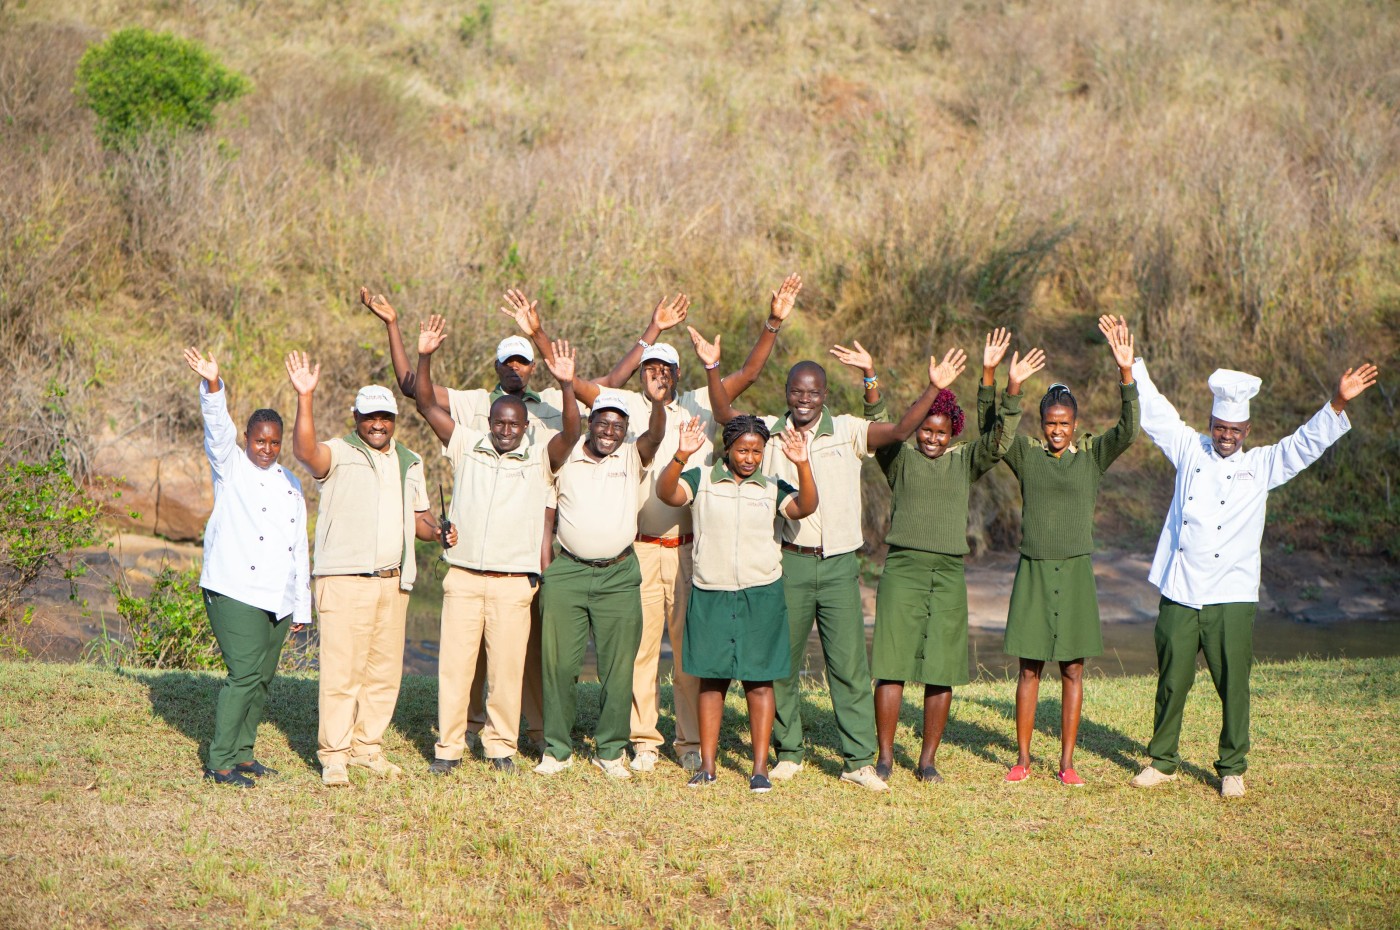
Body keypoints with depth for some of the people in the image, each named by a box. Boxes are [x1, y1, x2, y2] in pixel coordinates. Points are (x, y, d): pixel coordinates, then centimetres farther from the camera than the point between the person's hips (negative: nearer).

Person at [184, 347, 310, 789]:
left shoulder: (290, 483, 20)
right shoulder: (230, 467, 5)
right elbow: (218, 426, -15)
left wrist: (302, 606, 19)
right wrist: (212, 384, -33)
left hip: (279, 598, 6)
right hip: (236, 591, -6)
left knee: (262, 678, 8)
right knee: (245, 674, -13)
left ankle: (242, 752, 19)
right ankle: (220, 761, -9)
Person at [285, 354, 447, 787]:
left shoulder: (409, 462, 19)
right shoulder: (339, 453, -1)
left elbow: (418, 516, 26)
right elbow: (305, 451, -23)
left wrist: (437, 530, 4)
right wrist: (305, 397, -33)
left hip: (393, 582, 6)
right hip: (345, 580, -6)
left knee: (385, 670, 8)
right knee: (341, 669, -7)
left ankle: (368, 745, 19)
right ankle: (333, 755, -2)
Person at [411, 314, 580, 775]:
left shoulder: (540, 456, 5)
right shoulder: (467, 446, 9)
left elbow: (571, 432, -12)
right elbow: (427, 405, 6)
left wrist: (566, 385, -26)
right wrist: (425, 356, -6)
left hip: (514, 581, -1)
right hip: (463, 576, 1)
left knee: (507, 667, 1)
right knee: (454, 663, 1)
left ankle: (501, 745, 13)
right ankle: (449, 745, 8)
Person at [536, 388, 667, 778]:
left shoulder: (632, 458, 2)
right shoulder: (566, 457, 9)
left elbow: (655, 434, -14)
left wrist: (658, 399, -28)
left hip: (619, 577, 1)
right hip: (567, 573, 0)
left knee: (618, 666, 2)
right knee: (559, 663, 0)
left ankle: (611, 750, 13)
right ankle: (556, 749, 11)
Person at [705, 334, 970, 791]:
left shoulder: (848, 431, 2)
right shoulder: (770, 431, 4)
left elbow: (900, 430, -9)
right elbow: (724, 414, -6)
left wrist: (933, 389, -20)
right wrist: (713, 368, -20)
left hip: (839, 565, -1)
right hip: (789, 564, 1)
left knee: (849, 664, -1)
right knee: (781, 661, 8)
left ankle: (858, 760, 5)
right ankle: (788, 752, 22)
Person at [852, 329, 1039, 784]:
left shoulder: (965, 461, 12)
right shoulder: (900, 457, 7)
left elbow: (997, 437, -2)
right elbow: (877, 427, -8)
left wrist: (996, 379, -16)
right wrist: (871, 378, -25)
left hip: (949, 573, 2)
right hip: (902, 566, -2)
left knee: (942, 671, 3)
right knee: (892, 664, -5)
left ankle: (928, 759, 11)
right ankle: (884, 756, 2)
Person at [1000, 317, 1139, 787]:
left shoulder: (1093, 455, 2)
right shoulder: (1026, 454, 3)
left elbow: (1128, 430, -13)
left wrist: (1126, 371, -24)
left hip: (1076, 571, 0)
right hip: (1034, 571, 0)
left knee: (1072, 669, 4)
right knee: (1030, 669, 4)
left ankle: (1067, 762, 12)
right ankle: (1023, 758, 13)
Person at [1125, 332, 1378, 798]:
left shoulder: (1262, 465, 9)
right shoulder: (1189, 451, 11)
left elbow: (1306, 443, 2)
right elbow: (1155, 411, 12)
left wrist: (1338, 404, -11)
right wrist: (1131, 362, 8)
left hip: (1231, 597, -1)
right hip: (1179, 593, 1)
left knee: (1233, 685, 0)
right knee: (1172, 681, 6)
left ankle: (1232, 768, 13)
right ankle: (1162, 761, 19)